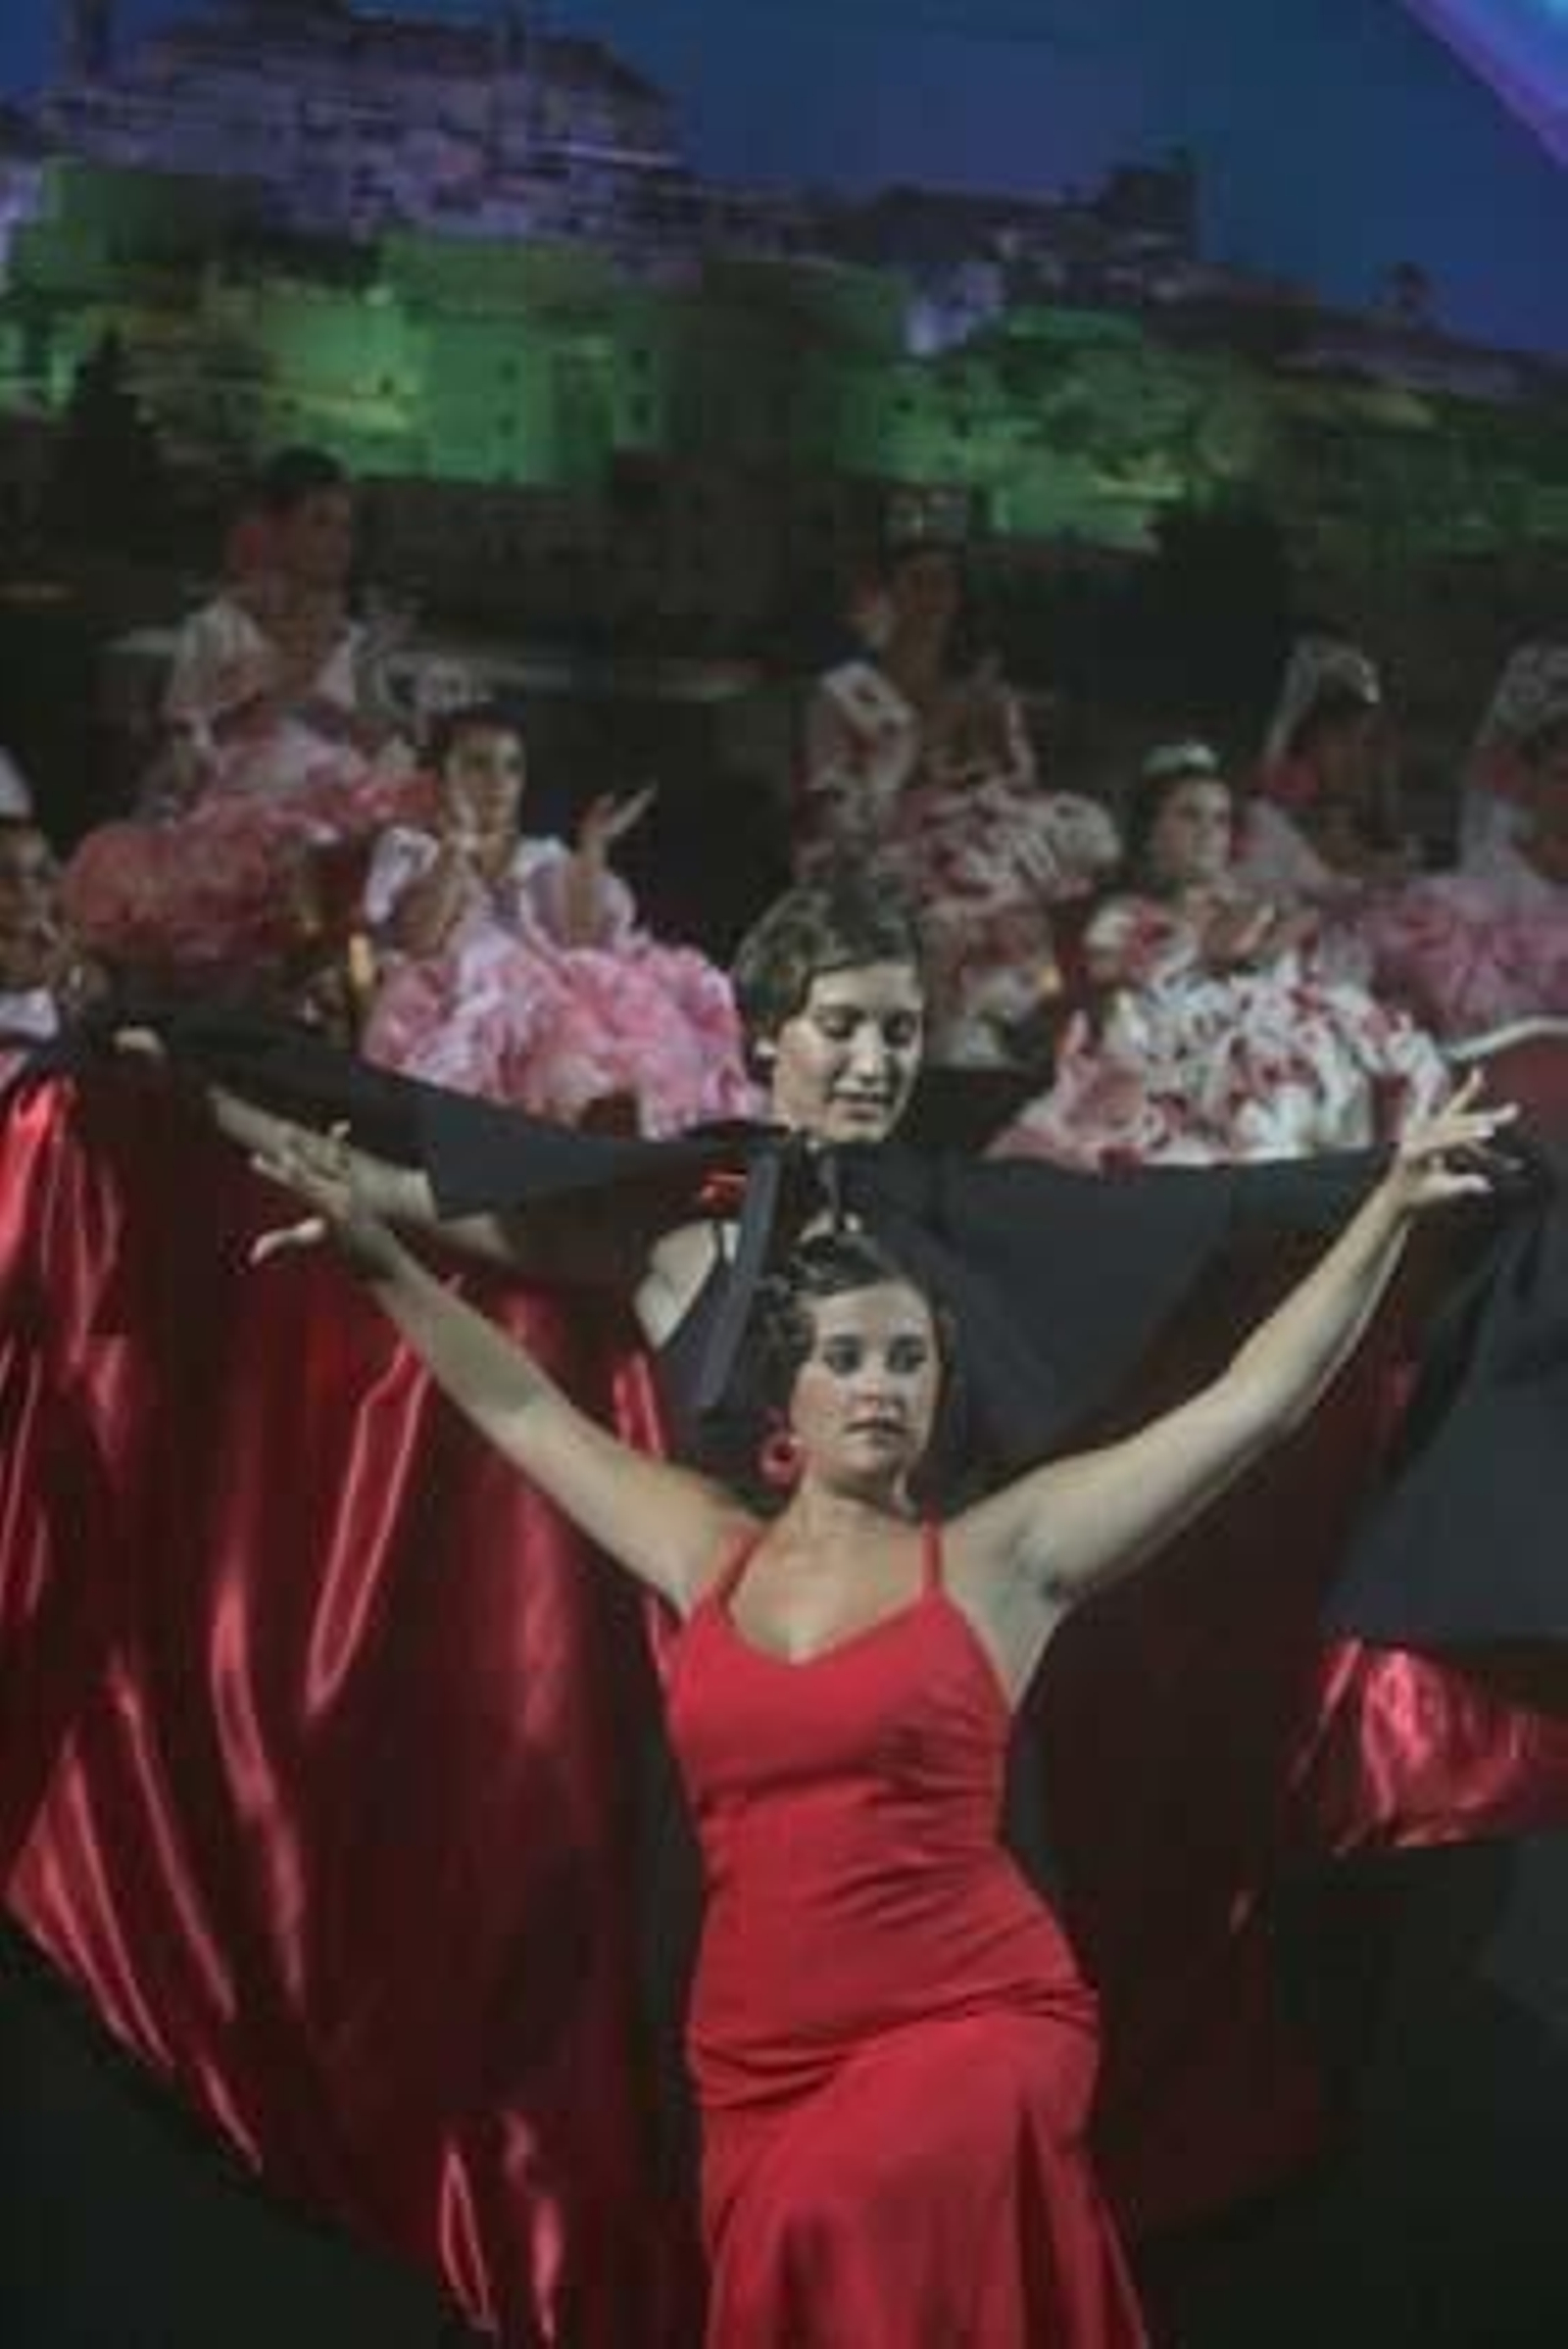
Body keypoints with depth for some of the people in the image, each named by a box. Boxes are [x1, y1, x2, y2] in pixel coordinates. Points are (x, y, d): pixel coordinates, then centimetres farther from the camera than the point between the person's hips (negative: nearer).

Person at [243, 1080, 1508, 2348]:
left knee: (840, 2228, -30)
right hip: (762, 2058, 5)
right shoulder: (713, 1555, 9)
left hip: (976, 2026, -4)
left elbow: (1250, 1401, -4)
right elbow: (527, 1413, 18)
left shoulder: (998, 1557, -1)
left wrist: (1389, 1210, -9)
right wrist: (386, 1262, 14)